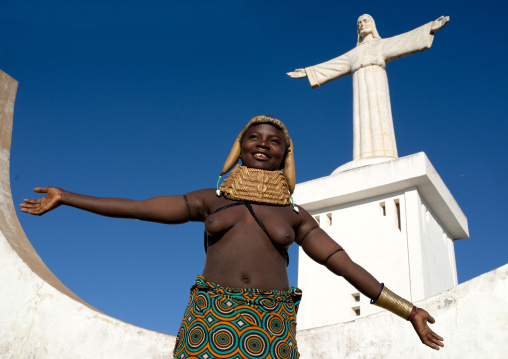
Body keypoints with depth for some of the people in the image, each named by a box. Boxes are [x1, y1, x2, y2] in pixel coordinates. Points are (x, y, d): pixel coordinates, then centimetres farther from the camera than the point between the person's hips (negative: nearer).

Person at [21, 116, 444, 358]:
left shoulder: (294, 215, 15)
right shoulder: (211, 200, 15)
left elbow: (346, 264, 11)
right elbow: (135, 207, 15)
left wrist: (407, 309, 7)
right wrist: (65, 197, 17)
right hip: (209, 317, 0)